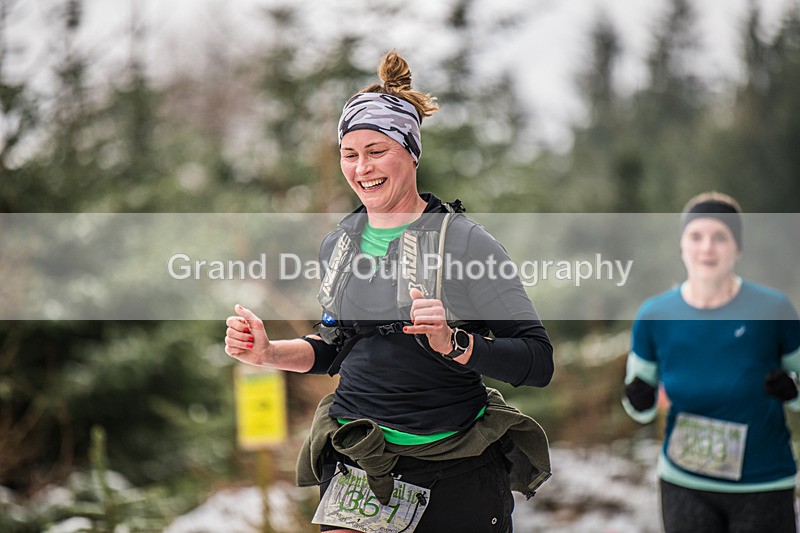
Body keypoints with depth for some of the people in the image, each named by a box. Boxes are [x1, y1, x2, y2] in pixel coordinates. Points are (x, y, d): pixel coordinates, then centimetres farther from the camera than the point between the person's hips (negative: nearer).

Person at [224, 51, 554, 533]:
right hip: (359, 467, 4)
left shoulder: (464, 241, -9)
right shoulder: (338, 245, 8)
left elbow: (539, 361, -13)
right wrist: (268, 352, 5)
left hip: (457, 472, -3)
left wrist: (453, 344, -28)